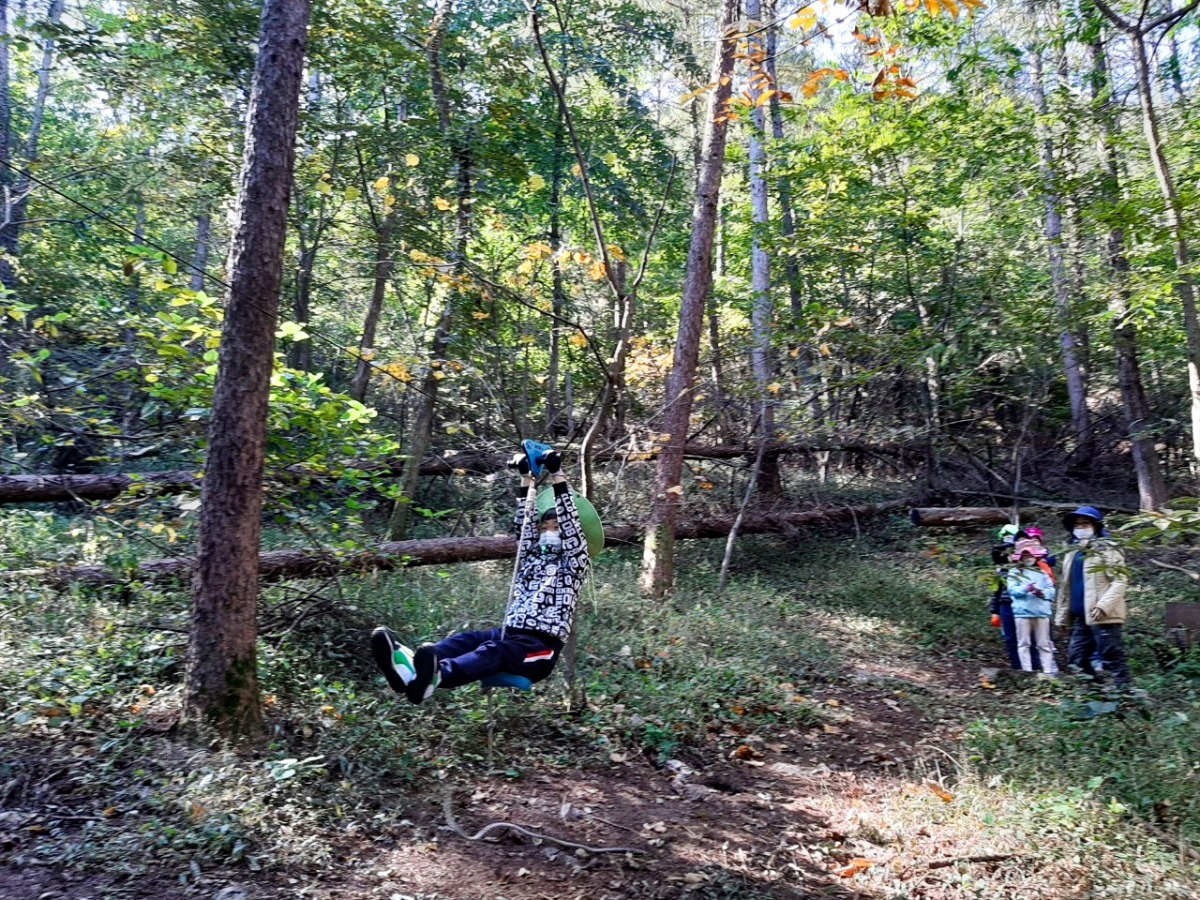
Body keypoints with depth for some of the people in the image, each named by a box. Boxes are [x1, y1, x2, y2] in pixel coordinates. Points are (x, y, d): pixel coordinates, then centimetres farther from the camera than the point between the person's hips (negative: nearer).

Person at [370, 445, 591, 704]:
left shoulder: (575, 565, 12)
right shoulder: (531, 559, 27)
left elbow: (571, 525, -1)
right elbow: (523, 525, 17)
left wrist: (557, 476, -6)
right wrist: (526, 479, 9)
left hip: (540, 648, -5)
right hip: (510, 634, 6)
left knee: (493, 651, -37)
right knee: (468, 639, -27)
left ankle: (435, 676, -68)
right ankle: (414, 666, -59)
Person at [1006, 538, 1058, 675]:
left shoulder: (1042, 573, 12)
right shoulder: (1014, 572, 4)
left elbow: (1051, 590, 4)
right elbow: (1012, 589, -9)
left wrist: (1043, 593, -17)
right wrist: (1025, 589, -26)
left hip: (1042, 611, 3)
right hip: (1022, 612, -3)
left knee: (1044, 644, 8)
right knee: (1024, 643, 1)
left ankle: (1049, 671, 12)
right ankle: (1027, 672, 5)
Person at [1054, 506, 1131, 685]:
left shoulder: (1107, 549, -3)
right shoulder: (1072, 553, 20)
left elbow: (1120, 581, -13)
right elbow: (1066, 587, 22)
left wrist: (1103, 605, -25)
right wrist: (1062, 616, 18)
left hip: (1103, 617, -8)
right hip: (1080, 618, 8)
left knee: (1113, 660, -5)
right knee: (1076, 659, 10)